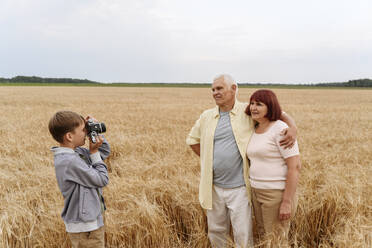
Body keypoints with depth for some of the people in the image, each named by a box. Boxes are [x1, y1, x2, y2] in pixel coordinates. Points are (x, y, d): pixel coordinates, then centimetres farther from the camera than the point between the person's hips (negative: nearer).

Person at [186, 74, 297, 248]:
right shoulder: (207, 116, 7)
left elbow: (277, 112, 3)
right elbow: (192, 140, 20)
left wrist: (293, 128, -16)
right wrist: (207, 159, 10)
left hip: (239, 188, -3)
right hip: (213, 187, 4)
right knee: (216, 232, 17)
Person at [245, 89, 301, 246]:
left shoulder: (280, 129, -15)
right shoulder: (255, 130, 10)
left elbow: (295, 166, -19)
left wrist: (287, 202, -21)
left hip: (277, 194, -8)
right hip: (257, 192, 8)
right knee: (263, 238, 17)